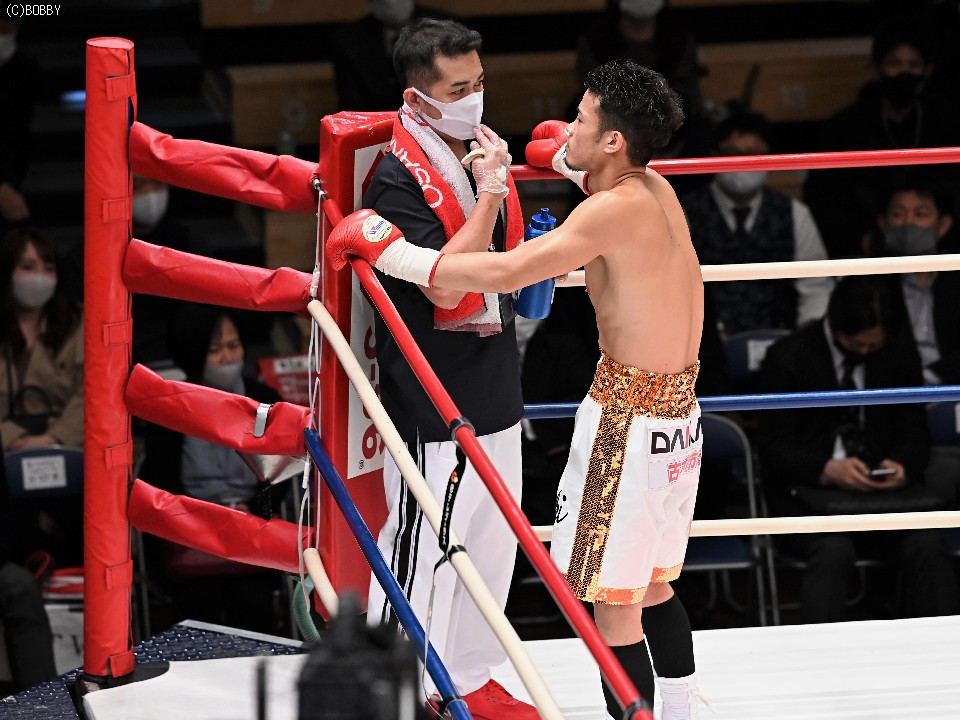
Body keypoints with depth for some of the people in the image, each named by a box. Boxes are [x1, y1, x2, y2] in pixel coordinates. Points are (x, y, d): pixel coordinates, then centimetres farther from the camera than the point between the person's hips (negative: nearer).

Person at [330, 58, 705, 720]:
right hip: (679, 413, 9)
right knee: (652, 589, 23)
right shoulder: (655, 188, 4)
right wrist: (564, 158, 43)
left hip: (628, 419, -9)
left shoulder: (615, 211, -21)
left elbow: (504, 273, -30)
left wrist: (389, 251, -24)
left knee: (610, 605, -4)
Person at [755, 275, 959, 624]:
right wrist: (827, 469, -23)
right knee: (833, 550, -35)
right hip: (809, 496, -3)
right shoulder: (788, 357, -3)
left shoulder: (900, 350, 7)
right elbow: (773, 449, -5)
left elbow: (914, 434, 13)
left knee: (927, 545, -28)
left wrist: (902, 465, -12)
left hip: (884, 490, 3)